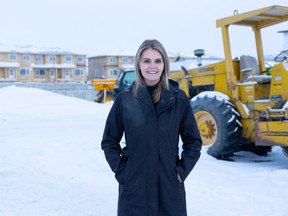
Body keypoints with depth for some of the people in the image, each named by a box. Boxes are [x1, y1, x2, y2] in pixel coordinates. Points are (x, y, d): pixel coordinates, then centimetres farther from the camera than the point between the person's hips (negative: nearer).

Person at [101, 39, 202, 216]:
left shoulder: (178, 98, -1)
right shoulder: (124, 100, -1)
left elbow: (193, 141, 6)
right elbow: (109, 142, 7)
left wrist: (181, 171, -3)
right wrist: (122, 172, -2)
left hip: (170, 187, 0)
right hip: (134, 188, 0)